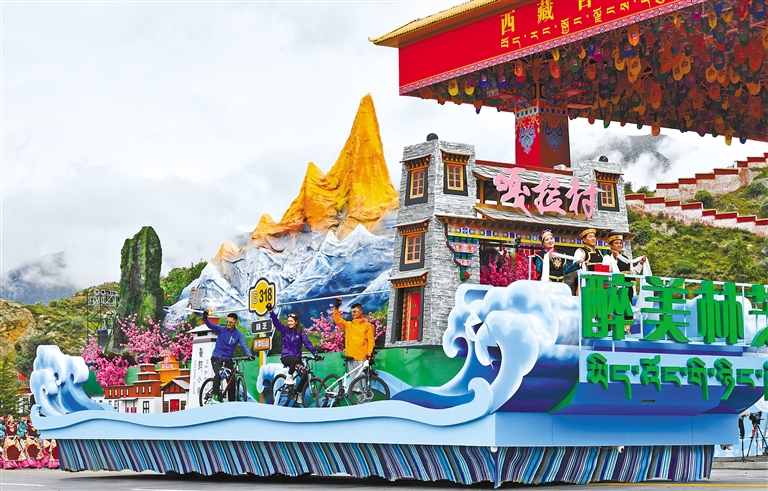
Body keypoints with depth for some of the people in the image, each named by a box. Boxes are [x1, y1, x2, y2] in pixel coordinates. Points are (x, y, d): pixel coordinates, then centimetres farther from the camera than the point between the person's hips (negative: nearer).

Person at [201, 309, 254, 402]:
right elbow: (211, 325, -18)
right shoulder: (221, 330, -3)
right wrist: (205, 318, -39)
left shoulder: (238, 334, -3)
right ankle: (215, 395, -21)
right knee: (218, 374, -29)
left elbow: (244, 345, -17)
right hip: (217, 358, -2)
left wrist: (249, 355, -35)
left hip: (228, 360, 2)